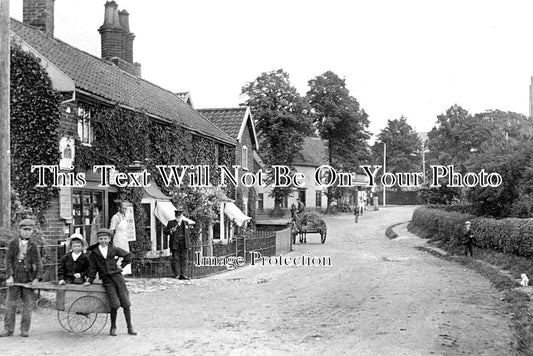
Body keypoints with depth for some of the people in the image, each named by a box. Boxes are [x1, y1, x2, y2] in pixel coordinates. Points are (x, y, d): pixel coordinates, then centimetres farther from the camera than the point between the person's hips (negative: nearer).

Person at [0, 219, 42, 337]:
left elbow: (38, 263, 3)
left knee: (28, 304, 3)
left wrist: (37, 278, -6)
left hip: (28, 278, 1)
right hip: (14, 278, -1)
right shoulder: (12, 243, 2)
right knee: (10, 303, 3)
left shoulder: (33, 245, 4)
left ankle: (24, 329, 12)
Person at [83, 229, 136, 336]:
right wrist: (89, 280, 3)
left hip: (118, 277, 1)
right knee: (115, 303, -15)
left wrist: (121, 265, 7)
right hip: (107, 280, -1)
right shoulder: (94, 253, 6)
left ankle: (130, 327, 10)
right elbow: (92, 268, 11)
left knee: (126, 303, -1)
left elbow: (128, 256, 15)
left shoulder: (114, 249, 5)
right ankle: (113, 327, 4)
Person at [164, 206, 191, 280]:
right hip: (175, 244, -2)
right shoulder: (171, 223, 8)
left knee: (184, 258, -2)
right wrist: (171, 230, -15)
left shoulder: (186, 223, 16)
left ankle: (182, 274, 0)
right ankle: (176, 274, 3)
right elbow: (165, 231, 6)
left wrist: (189, 244, 12)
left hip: (184, 244, 2)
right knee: (176, 259, -2)